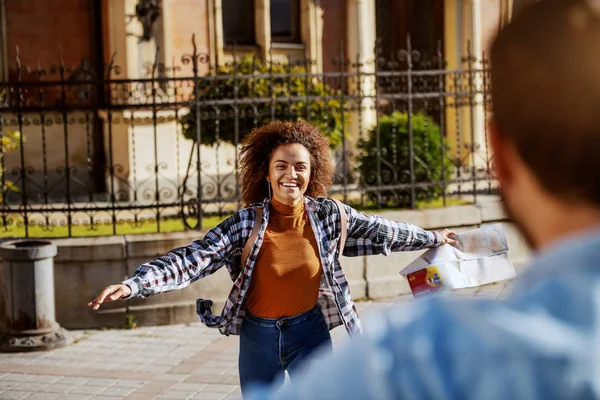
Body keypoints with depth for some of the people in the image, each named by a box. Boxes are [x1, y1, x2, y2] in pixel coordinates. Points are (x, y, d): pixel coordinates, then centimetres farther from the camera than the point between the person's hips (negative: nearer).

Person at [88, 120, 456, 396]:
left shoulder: (329, 215, -8)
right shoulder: (247, 223, -15)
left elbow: (378, 231, 7)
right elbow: (193, 259, -23)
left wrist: (431, 238, 18)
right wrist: (134, 285, -35)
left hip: (310, 332, 0)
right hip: (259, 335, 0)